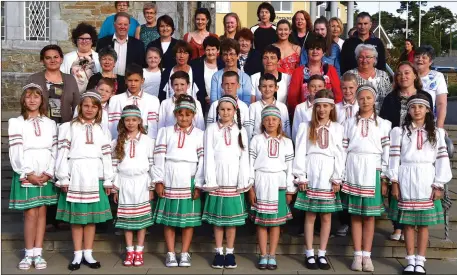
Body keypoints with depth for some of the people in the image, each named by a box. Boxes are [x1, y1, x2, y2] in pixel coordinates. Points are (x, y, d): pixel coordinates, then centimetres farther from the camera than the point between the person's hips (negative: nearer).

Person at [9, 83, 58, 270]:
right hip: (26, 176, -2)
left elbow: (54, 151, 5)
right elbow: (16, 152, -6)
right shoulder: (16, 123, 1)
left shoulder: (50, 124, 10)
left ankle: (38, 253, 9)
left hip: (46, 176, 3)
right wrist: (28, 174, -12)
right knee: (30, 214, -4)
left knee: (42, 212, 4)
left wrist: (49, 173, -8)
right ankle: (29, 254, 5)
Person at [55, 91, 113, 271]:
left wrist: (108, 180, 6)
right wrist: (63, 178, -7)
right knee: (76, 217, 3)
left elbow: (106, 156, 9)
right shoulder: (69, 127, 3)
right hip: (75, 177, -2)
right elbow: (63, 154, -1)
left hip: (95, 177, 2)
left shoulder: (101, 129, 10)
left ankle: (88, 254, 13)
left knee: (91, 217, 5)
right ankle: (77, 255, 9)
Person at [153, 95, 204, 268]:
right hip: (169, 180, 1)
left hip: (189, 181, -1)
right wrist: (159, 180, -4)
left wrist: (198, 184, -7)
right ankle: (171, 254, 14)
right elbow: (159, 157, 3)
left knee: (189, 218, 4)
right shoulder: (166, 132, 8)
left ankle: (185, 253, 14)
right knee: (169, 217, 5)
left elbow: (203, 161, -1)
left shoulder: (199, 134, 4)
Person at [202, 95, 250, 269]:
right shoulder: (212, 129, 3)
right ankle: (219, 252, 13)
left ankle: (230, 253, 13)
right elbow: (209, 156, -1)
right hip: (217, 179, -1)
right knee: (217, 218, 5)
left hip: (234, 179, 1)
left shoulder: (240, 130, 6)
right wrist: (210, 181, -8)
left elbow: (244, 157, 3)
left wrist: (244, 181, -4)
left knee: (232, 218, 4)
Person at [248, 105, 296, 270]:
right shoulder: (256, 140, 3)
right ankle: (263, 256, 11)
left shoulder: (286, 142, 7)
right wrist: (250, 187, -4)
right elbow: (250, 164, 1)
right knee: (261, 221, 3)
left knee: (276, 221, 3)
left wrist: (290, 190, 4)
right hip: (261, 183, -1)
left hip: (278, 184, 1)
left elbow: (290, 167, 7)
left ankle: (272, 256, 11)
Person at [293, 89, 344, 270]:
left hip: (328, 176, 1)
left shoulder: (337, 128, 7)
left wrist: (337, 178, -4)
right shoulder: (306, 127, 6)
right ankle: (309, 254, 9)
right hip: (311, 175, -1)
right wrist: (301, 177, -5)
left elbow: (339, 154, 3)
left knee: (326, 216, 4)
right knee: (310, 216, 2)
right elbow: (300, 153, 1)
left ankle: (322, 254, 12)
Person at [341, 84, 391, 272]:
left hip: (373, 172, -1)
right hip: (353, 171, 1)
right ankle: (357, 255, 8)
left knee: (369, 216, 2)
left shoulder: (383, 124, 7)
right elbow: (343, 150, 5)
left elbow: (387, 152, 3)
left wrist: (385, 178, -3)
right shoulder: (350, 123, 9)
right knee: (355, 215, 3)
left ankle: (367, 256, 8)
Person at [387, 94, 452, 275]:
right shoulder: (400, 131, 4)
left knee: (424, 223, 4)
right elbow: (394, 158, 1)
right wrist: (394, 182, -5)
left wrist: (438, 185, -4)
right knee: (408, 222, 4)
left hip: (426, 181, 1)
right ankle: (410, 260, 12)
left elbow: (442, 159, 3)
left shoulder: (437, 133, 7)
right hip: (406, 180, 0)